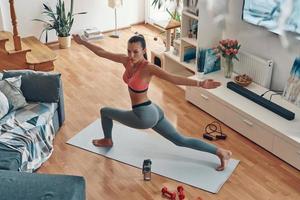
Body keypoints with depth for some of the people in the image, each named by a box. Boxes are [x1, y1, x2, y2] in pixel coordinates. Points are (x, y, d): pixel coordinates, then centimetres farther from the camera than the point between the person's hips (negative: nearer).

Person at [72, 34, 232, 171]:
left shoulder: (148, 68, -23)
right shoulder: (126, 60, -3)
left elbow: (173, 78, -33)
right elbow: (102, 52, 7)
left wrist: (200, 84, -43)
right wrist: (82, 42, 12)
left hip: (144, 116, -8)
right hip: (152, 111, 8)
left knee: (105, 111, 12)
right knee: (181, 141, 13)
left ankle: (107, 141, 40)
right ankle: (220, 152, 14)